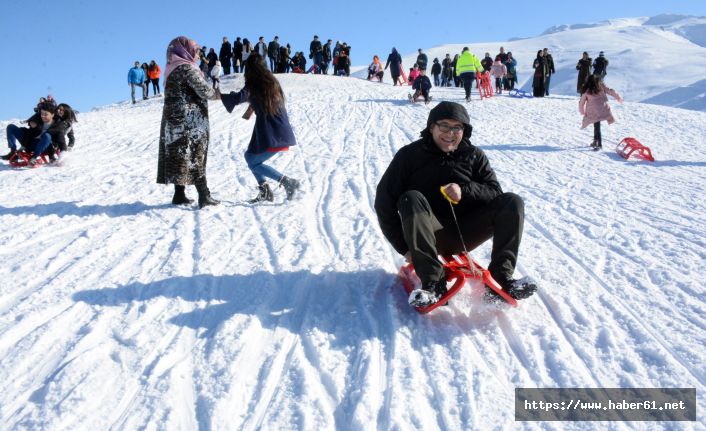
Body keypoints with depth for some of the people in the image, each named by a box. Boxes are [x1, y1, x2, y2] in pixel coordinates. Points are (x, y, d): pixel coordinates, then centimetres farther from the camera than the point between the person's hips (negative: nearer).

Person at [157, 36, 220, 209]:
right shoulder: (187, 68, -11)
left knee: (178, 155, 9)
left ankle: (179, 195, 13)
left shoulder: (171, 69, 17)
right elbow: (204, 91, -15)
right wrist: (216, 94, 5)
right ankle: (204, 196, -6)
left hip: (173, 120, 8)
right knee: (195, 156, -7)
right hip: (191, 121, -8)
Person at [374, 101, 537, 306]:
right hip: (429, 235, -3)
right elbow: (385, 202, -4)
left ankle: (501, 277, -23)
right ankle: (433, 282, -36)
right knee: (411, 199, -32)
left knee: (512, 202, -12)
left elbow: (494, 192, 4)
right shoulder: (410, 155, -2)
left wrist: (465, 190, -18)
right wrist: (404, 247, -11)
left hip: (465, 233, 3)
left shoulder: (474, 156, 9)